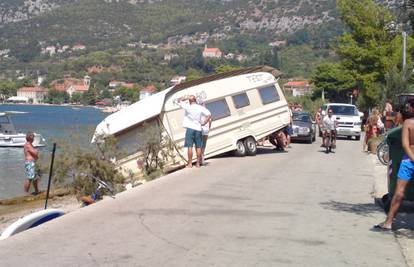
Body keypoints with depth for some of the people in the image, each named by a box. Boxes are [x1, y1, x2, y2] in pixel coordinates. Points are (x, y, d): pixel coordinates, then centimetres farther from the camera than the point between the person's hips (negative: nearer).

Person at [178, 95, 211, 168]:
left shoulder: (188, 107, -8)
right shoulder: (200, 108, 0)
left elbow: (179, 101, 3)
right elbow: (209, 115, -3)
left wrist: (187, 97, 6)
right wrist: (204, 123, 3)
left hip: (190, 129, -3)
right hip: (198, 129, 3)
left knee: (190, 147, -1)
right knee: (198, 147, 7)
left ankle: (190, 163, -1)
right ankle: (198, 163, 9)